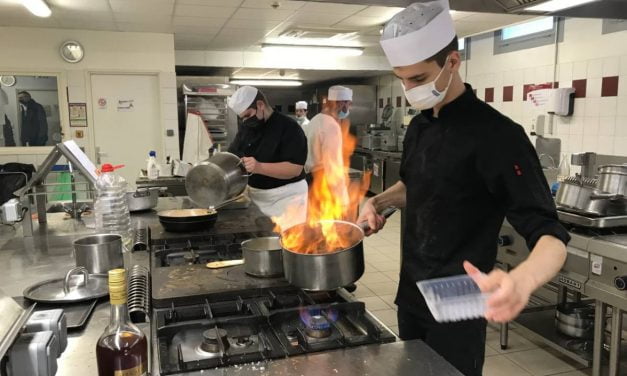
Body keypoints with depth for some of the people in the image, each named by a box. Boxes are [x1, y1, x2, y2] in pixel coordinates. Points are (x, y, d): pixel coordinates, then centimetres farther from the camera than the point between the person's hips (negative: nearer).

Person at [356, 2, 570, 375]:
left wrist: (522, 280, -48)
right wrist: (378, 201, -1)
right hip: (411, 294, 7)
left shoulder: (498, 136, -21)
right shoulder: (419, 126, 3)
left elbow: (552, 237, -26)